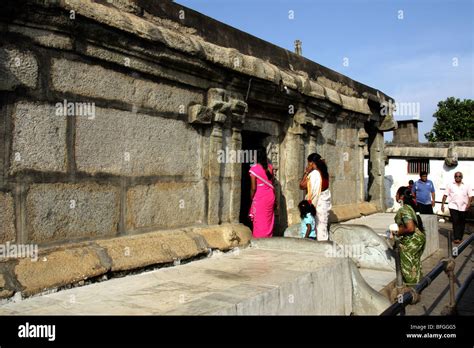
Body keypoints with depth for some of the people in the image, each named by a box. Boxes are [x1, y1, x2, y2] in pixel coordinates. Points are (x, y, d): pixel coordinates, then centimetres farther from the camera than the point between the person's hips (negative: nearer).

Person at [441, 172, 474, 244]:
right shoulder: (450, 185, 8)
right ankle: (456, 238, -10)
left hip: (463, 207, 2)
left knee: (462, 223, 7)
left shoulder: (466, 186, 10)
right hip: (453, 206, -2)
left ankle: (460, 238, 17)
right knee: (455, 222, -10)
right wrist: (442, 204, 0)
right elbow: (445, 195, 6)